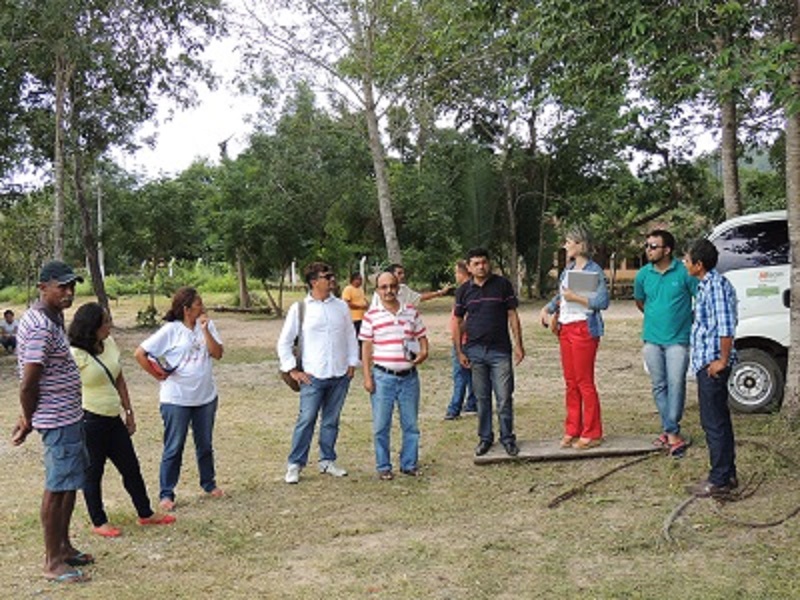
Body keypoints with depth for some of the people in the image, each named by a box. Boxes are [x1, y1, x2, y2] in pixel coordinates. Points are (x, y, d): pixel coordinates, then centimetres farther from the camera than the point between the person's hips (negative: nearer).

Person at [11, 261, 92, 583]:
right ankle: (53, 563, 11)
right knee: (57, 488, 0)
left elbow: (31, 382, 15)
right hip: (58, 420, -10)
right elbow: (28, 383, -22)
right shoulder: (40, 327, -23)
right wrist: (28, 421, -8)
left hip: (70, 415, 10)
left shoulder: (52, 318, 9)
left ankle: (63, 546, 31)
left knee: (69, 484, 18)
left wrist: (28, 417, 14)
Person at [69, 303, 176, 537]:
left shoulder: (109, 343, 5)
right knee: (93, 473, 8)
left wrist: (129, 412, 16)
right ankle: (99, 522, 24)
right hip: (89, 421, -7)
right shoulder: (75, 354, -17)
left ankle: (146, 514, 29)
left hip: (113, 419, 7)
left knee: (131, 467, 15)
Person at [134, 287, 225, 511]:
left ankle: (209, 484, 34)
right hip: (176, 399, -4)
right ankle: (166, 494, 13)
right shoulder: (171, 330, -11)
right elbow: (140, 354, -11)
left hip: (206, 396, 4)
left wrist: (205, 330, -16)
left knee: (205, 445, 17)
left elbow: (218, 353, -8)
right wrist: (158, 375, -9)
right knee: (174, 448, 3)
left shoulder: (207, 326, 1)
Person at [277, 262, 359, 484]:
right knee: (306, 420, -3)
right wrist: (292, 370, -3)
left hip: (340, 375, 3)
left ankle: (327, 461, 25)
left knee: (331, 420, 12)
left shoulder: (341, 306, 6)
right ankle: (295, 465, 8)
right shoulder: (299, 308, -4)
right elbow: (284, 342, 0)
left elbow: (351, 336, 13)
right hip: (313, 376, -3)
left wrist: (352, 363, 7)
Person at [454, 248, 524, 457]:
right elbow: (458, 322, 10)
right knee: (482, 398, 9)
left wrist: (518, 344, -3)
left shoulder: (503, 285, 1)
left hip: (500, 350, -2)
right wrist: (459, 351, 5)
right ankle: (485, 438, 21)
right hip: (475, 351, 2)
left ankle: (507, 438, 13)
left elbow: (512, 315, 2)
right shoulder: (464, 290, 6)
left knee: (504, 398, -1)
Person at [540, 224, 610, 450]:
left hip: (583, 328, -8)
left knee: (584, 382, -3)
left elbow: (603, 301, -16)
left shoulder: (594, 270, -9)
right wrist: (547, 308, 10)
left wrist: (576, 297, -16)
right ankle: (572, 430, 18)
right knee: (571, 382, 11)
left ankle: (592, 434, 6)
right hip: (565, 329, 8)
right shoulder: (568, 270, 14)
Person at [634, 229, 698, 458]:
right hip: (652, 339, 4)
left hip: (678, 338, -4)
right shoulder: (643, 274, 2)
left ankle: (669, 430, -1)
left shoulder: (684, 272, -10)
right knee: (659, 386, 7)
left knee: (676, 385, -8)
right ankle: (673, 433, 15)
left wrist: (693, 323, 2)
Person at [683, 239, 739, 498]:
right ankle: (727, 474, 24)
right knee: (719, 420, 15)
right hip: (705, 362, 10)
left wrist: (723, 360, -20)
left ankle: (719, 481, 1)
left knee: (714, 422, -5)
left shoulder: (717, 285, -17)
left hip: (712, 364, -10)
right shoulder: (706, 285, 15)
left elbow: (727, 327, -22)